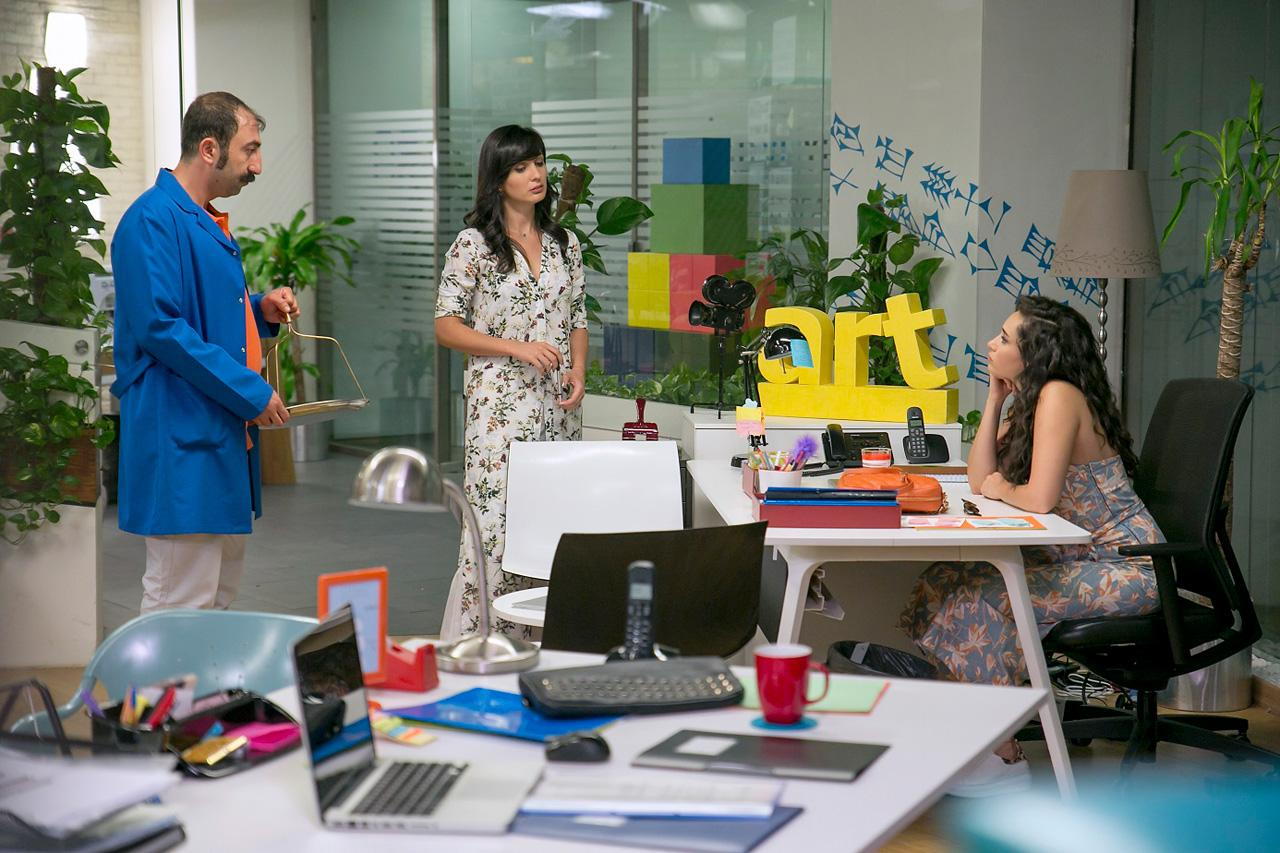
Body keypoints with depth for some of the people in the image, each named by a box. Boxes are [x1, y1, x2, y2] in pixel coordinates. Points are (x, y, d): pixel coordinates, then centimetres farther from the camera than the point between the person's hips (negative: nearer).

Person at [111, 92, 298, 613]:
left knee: (219, 597, 16)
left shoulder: (209, 223, 18)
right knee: (180, 608, -7)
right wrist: (251, 393, -19)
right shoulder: (153, 220, -14)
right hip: (182, 439, -10)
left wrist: (262, 311, 8)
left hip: (225, 434, 10)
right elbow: (160, 327, -22)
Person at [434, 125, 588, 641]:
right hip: (500, 404, -5)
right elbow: (446, 326, -5)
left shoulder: (565, 244, 13)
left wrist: (578, 371, -1)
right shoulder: (474, 245, -3)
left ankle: (531, 644, 13)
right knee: (494, 523, -10)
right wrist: (517, 348, -14)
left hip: (557, 406, 5)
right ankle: (466, 647, -1)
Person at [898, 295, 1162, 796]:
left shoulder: (1059, 396, -19)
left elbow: (1040, 498, -27)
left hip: (1125, 570, -10)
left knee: (981, 600, -18)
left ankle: (1005, 759, -8)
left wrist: (1004, 490, -5)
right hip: (1080, 558, 10)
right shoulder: (1028, 402, 11)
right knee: (949, 580, 3)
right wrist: (995, 399, 3)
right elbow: (980, 479, 7)